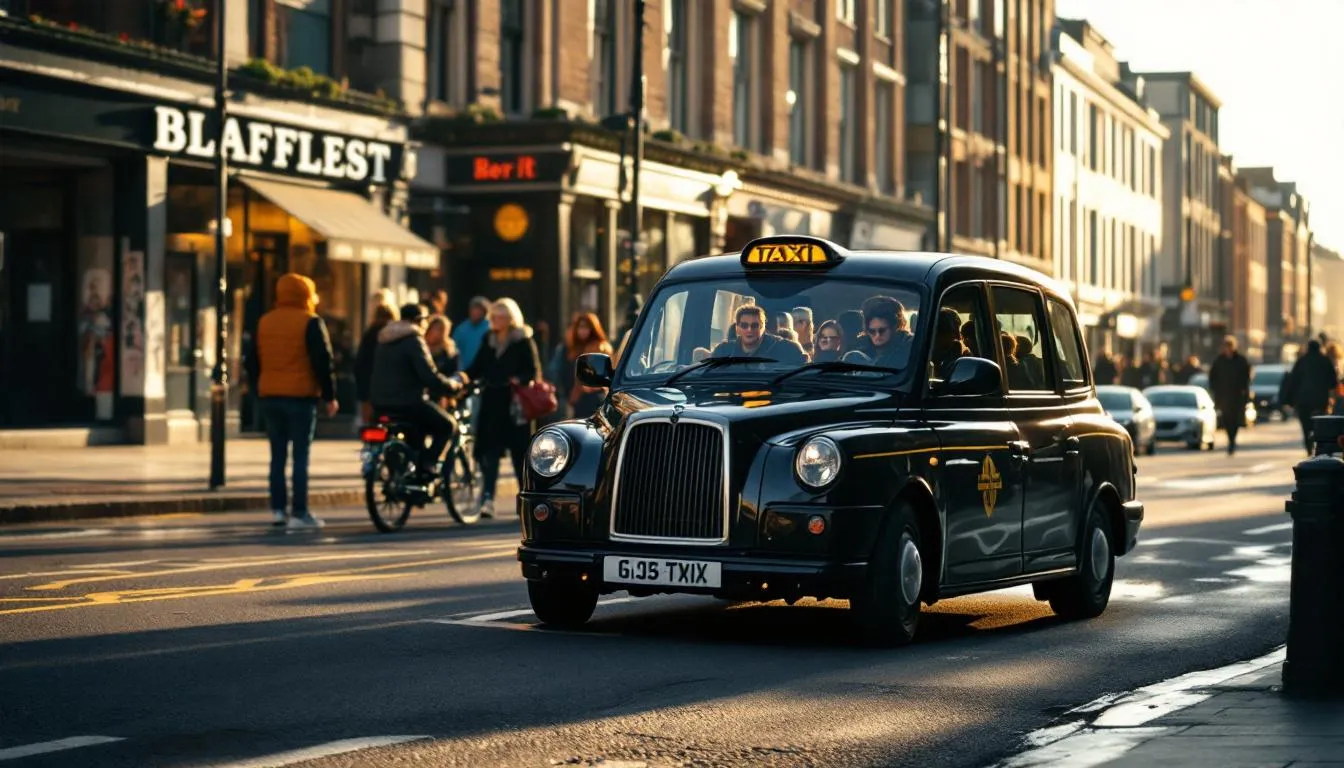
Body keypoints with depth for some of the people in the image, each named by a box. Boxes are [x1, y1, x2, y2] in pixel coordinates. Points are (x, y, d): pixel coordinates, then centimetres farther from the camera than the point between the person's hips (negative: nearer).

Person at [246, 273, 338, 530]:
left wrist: (258, 391, 23)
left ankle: (277, 510, 9)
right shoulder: (311, 323, -7)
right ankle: (299, 513, -6)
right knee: (301, 456, -3)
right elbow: (323, 362, -10)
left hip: (270, 397, 5)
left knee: (278, 455, 11)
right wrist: (329, 396, -3)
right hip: (301, 397, -5)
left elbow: (253, 363, 15)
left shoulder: (263, 323, 11)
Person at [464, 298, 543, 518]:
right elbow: (477, 367, 12)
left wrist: (519, 380, -24)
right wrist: (465, 377, -6)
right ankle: (487, 498, -14)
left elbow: (534, 373, -5)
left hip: (515, 405, -4)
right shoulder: (489, 341, 14)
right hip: (490, 403, 4)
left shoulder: (524, 341, 0)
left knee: (520, 453, 5)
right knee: (488, 451, -8)